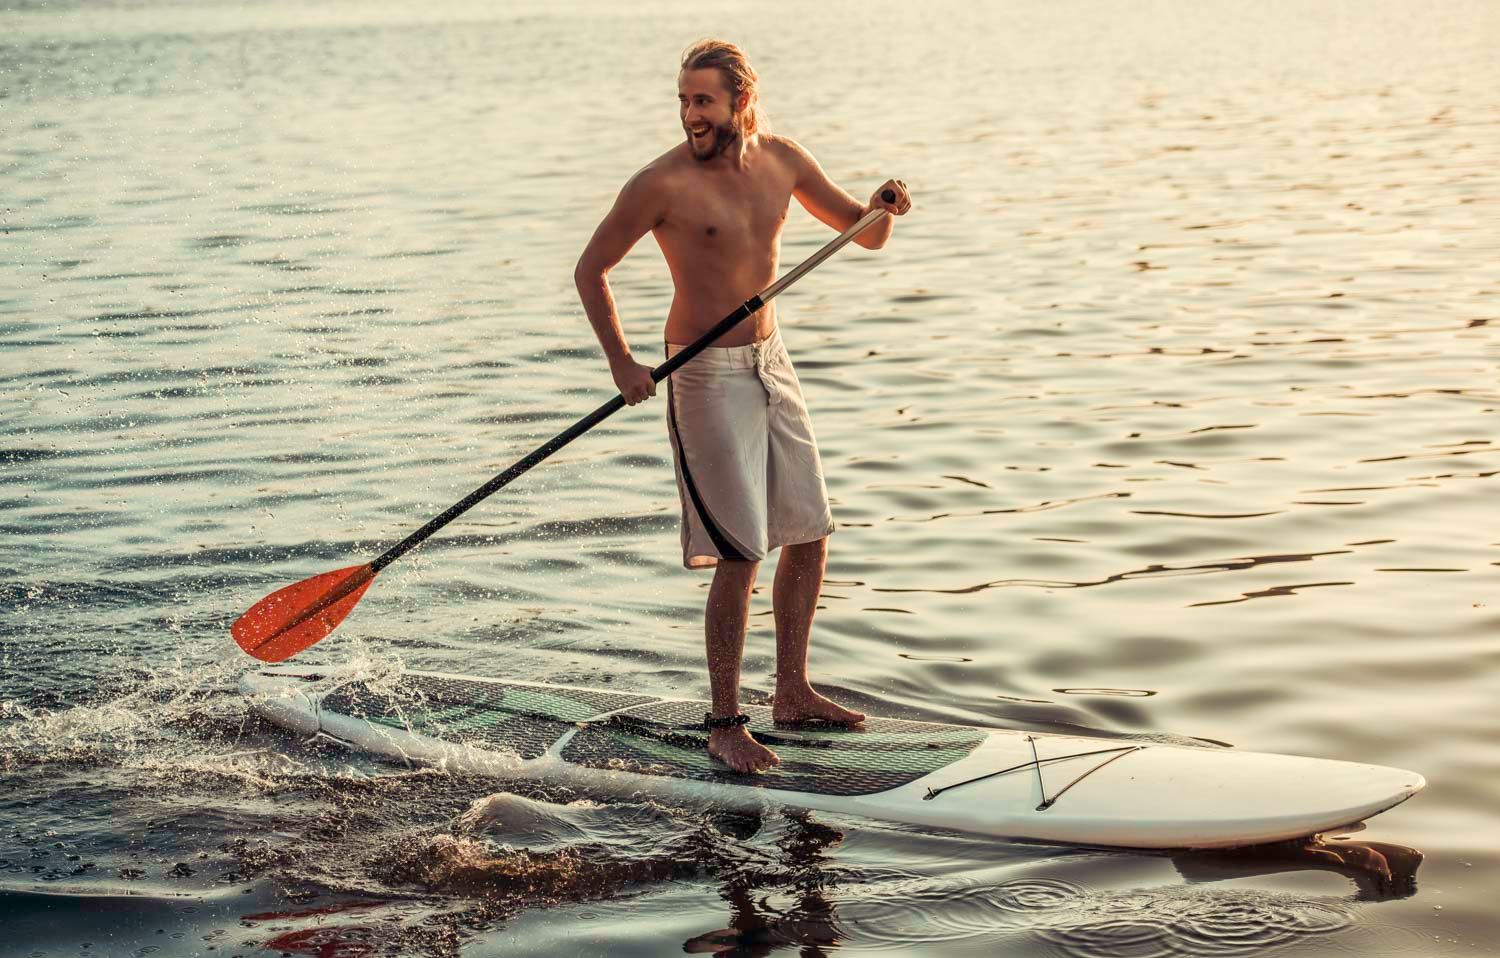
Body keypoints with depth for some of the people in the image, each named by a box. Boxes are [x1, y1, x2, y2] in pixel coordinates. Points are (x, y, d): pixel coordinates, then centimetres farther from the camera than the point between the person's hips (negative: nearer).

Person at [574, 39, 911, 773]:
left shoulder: (781, 160, 2)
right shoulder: (663, 183, -15)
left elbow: (865, 236, 9)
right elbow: (590, 271, -7)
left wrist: (883, 208, -13)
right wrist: (623, 365, -13)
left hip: (770, 362, 7)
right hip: (707, 375, -7)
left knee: (809, 535, 12)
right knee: (740, 556, -9)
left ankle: (792, 693, 27)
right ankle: (724, 727, 1)